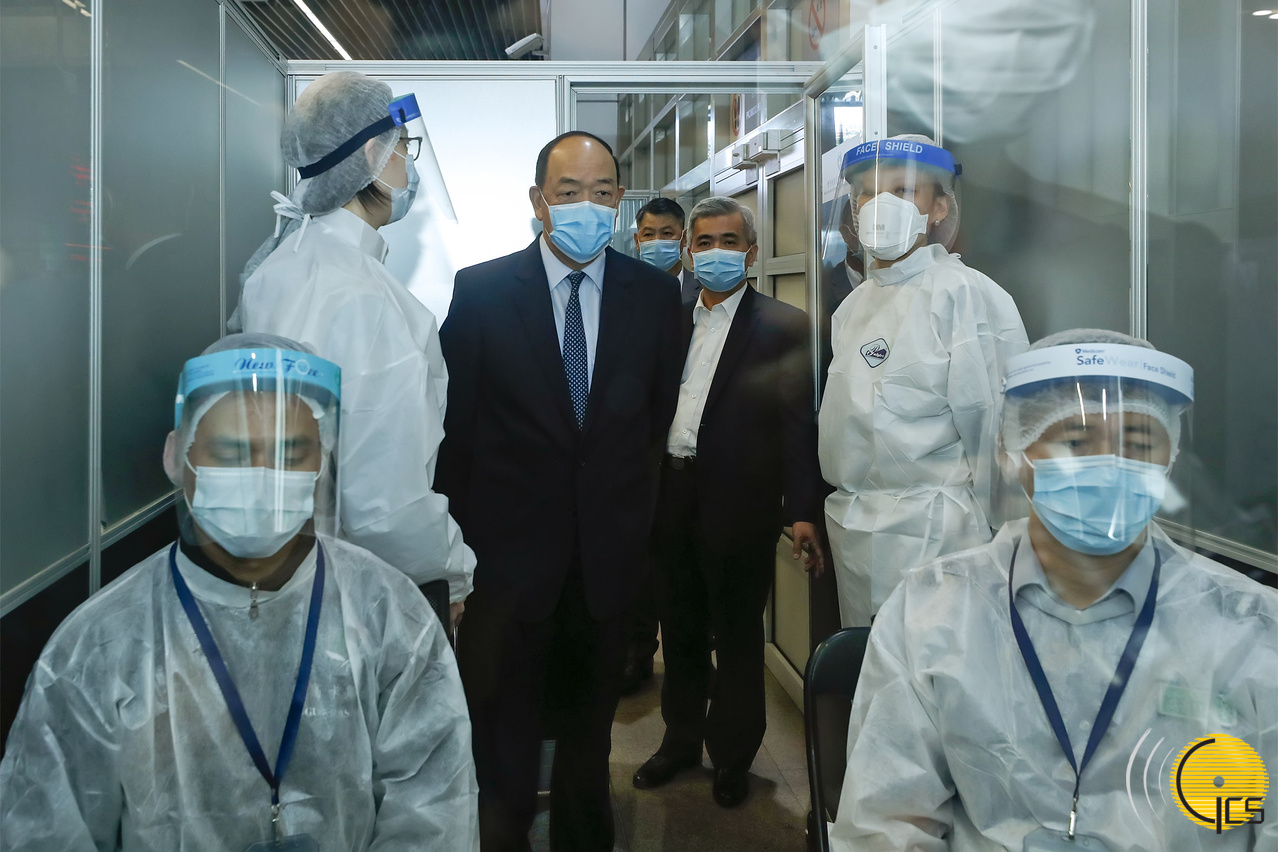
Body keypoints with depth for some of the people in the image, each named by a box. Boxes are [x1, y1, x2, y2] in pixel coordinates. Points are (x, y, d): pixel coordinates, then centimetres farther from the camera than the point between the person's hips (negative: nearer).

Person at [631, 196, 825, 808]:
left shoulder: (783, 326, -4)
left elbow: (799, 423, -9)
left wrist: (803, 510, -16)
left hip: (738, 503, -5)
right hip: (673, 498, 5)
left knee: (737, 636, 9)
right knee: (680, 629, 18)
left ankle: (732, 756, 27)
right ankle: (681, 739, 36)